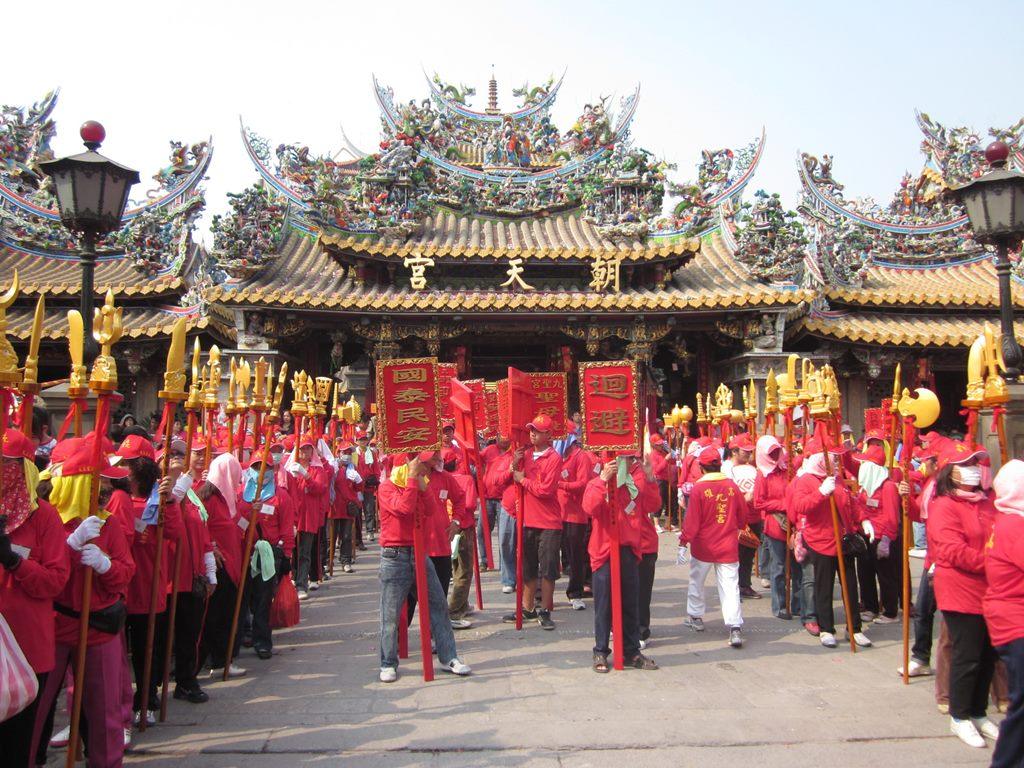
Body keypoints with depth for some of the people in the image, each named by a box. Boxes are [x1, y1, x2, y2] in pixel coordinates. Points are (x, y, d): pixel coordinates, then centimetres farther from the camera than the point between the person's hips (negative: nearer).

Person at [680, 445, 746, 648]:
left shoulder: (698, 488, -14)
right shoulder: (732, 486, -3)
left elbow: (692, 520, -12)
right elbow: (742, 515, 9)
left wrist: (684, 539, -1)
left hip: (703, 546, -2)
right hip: (728, 546, 2)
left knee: (696, 582, 18)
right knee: (730, 586, 1)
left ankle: (695, 617, 31)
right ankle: (734, 628, -8)